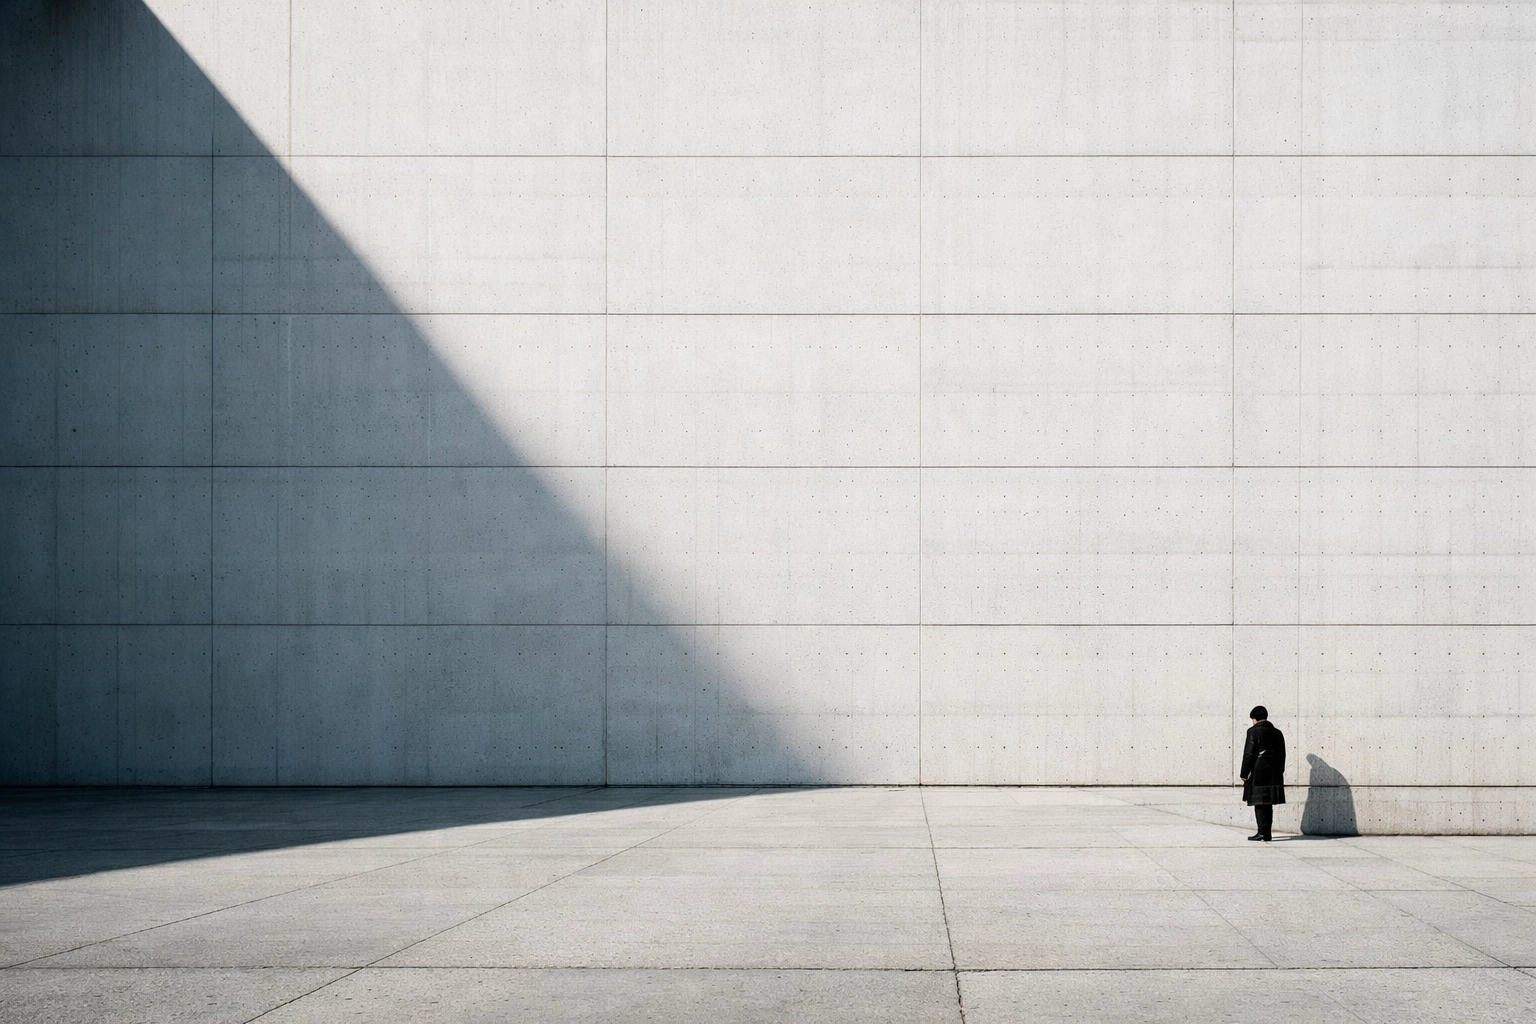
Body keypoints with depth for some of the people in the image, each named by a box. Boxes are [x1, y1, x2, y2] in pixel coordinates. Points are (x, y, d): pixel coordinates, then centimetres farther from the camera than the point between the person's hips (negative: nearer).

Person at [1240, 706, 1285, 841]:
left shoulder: (1254, 732, -7)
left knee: (1259, 804, -4)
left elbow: (1249, 754, -10)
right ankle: (1266, 833, 12)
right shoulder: (1277, 733, 11)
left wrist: (1244, 774, -4)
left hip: (1258, 774, -6)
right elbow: (1282, 755, 13)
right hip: (1273, 775, 6)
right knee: (1268, 804, 11)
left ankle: (1262, 832, -8)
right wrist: (1279, 773, 18)